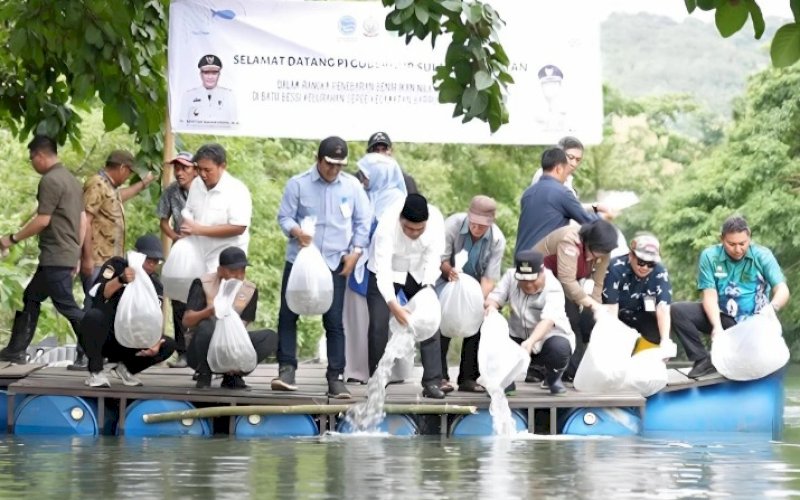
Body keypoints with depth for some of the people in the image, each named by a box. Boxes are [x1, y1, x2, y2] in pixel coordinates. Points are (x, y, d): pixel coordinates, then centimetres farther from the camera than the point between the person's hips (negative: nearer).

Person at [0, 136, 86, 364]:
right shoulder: (71, 179, 17)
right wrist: (77, 255, 20)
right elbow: (83, 220, 18)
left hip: (55, 257, -10)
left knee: (67, 306, -8)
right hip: (68, 255, 10)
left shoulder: (50, 180, -13)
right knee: (31, 297, 16)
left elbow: (42, 220, -17)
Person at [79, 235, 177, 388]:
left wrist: (155, 342, -27)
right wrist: (121, 280, -42)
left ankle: (126, 368, 6)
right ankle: (95, 372, -23)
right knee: (94, 316, -37)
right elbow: (97, 294, -24)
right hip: (101, 337, -4)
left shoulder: (155, 285, 3)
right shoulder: (116, 266, -8)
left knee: (168, 345, -16)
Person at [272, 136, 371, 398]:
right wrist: (295, 231, -22)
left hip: (335, 263, 0)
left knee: (334, 321, -1)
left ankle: (336, 377, 2)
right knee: (287, 315, -1)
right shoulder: (298, 184, -2)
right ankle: (286, 369, 6)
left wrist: (355, 251, -2)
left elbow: (363, 221, 8)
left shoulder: (352, 186, 3)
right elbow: (284, 216, 0)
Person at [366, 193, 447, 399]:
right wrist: (393, 306, -48)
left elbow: (433, 258, -23)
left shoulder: (436, 219, -27)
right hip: (387, 272, -3)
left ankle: (432, 382, -5)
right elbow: (383, 269, -39)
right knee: (378, 325, -11)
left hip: (418, 273, 3)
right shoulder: (387, 225, -36)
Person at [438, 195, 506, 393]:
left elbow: (489, 277, -20)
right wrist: (449, 270, -42)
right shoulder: (452, 225, -25)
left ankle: (468, 378, 2)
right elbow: (441, 259, -19)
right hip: (448, 281, -2)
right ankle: (440, 376, -17)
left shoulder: (497, 240, -20)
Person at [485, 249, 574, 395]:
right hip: (518, 336, 3)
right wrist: (491, 305, -39)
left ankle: (553, 378, 1)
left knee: (559, 348, -37)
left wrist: (530, 342, -57)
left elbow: (548, 321, -39)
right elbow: (495, 297, -12)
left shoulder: (553, 288, -25)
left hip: (549, 336, -3)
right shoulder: (511, 276, -10)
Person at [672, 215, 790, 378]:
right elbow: (710, 295, -13)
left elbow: (783, 290, -18)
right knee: (677, 310, -20)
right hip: (721, 317, 2)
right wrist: (717, 326, -31)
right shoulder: (710, 256, -7)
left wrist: (772, 307, -42)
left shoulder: (762, 256, -9)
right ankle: (703, 360, -18)